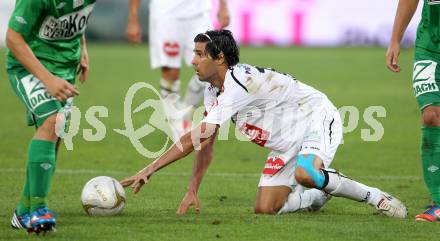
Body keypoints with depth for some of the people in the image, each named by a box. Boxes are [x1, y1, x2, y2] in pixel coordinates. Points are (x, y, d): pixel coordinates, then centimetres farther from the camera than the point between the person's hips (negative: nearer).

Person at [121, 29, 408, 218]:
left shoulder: (239, 82, -29)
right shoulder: (213, 91, 2)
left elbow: (198, 137, -33)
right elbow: (206, 145, 10)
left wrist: (150, 170, -32)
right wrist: (192, 191, 1)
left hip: (319, 121, -9)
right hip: (288, 144, 9)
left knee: (305, 173, -40)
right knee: (265, 208, -3)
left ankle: (373, 195, -16)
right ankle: (320, 197, 24)